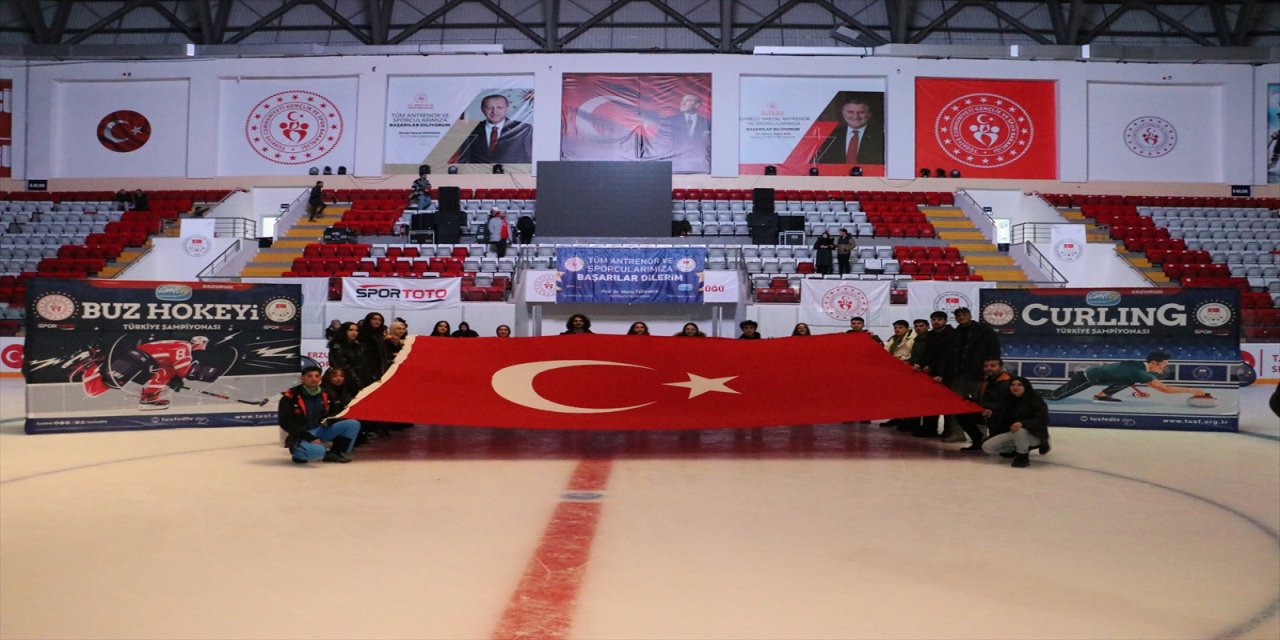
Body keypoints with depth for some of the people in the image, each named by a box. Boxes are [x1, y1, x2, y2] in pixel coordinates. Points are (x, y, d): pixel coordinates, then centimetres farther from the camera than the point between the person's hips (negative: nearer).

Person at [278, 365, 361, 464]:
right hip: (301, 435, -6)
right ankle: (297, 453, -4)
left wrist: (329, 421, -8)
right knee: (318, 451, -38)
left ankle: (335, 453, 0)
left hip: (320, 430, 6)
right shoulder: (290, 397, -16)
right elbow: (286, 423, -16)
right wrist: (310, 438, -22)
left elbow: (331, 414, 19)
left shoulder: (325, 394, 3)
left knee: (353, 424, -6)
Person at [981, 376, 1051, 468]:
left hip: (1034, 434, -6)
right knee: (987, 447, -8)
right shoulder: (1008, 401, 2)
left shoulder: (1035, 401, -16)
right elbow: (1000, 420, 7)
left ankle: (1023, 456, -14)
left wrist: (1023, 423, -42)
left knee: (1019, 430, -42)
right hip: (1012, 433, 6)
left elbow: (1042, 420, -28)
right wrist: (992, 414, -14)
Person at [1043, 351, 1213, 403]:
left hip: (1094, 371, 9)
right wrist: (1191, 390, -16)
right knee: (1055, 396, -7)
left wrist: (1136, 390, 17)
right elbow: (1164, 389, -23)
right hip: (1091, 377, -9)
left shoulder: (1138, 366, 7)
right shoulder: (1141, 373, -19)